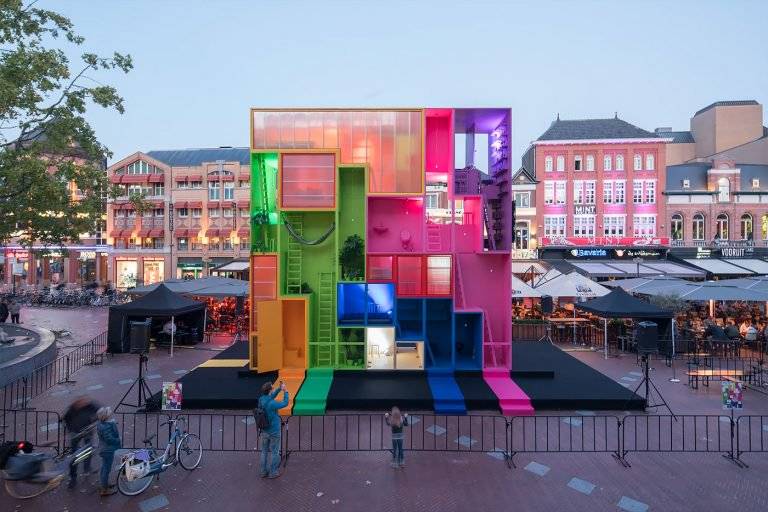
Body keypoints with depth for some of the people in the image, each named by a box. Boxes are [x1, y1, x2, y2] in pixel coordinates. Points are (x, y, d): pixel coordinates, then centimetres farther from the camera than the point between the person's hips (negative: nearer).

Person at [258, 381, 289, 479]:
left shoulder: (261, 400, -9)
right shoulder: (272, 404, -31)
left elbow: (271, 397, 10)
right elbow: (285, 403, -16)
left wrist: (279, 389, 3)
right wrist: (285, 391, -7)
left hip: (264, 431, 7)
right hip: (274, 432, -7)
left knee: (264, 452, 19)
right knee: (275, 453, 12)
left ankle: (264, 472, 31)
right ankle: (273, 473, 24)